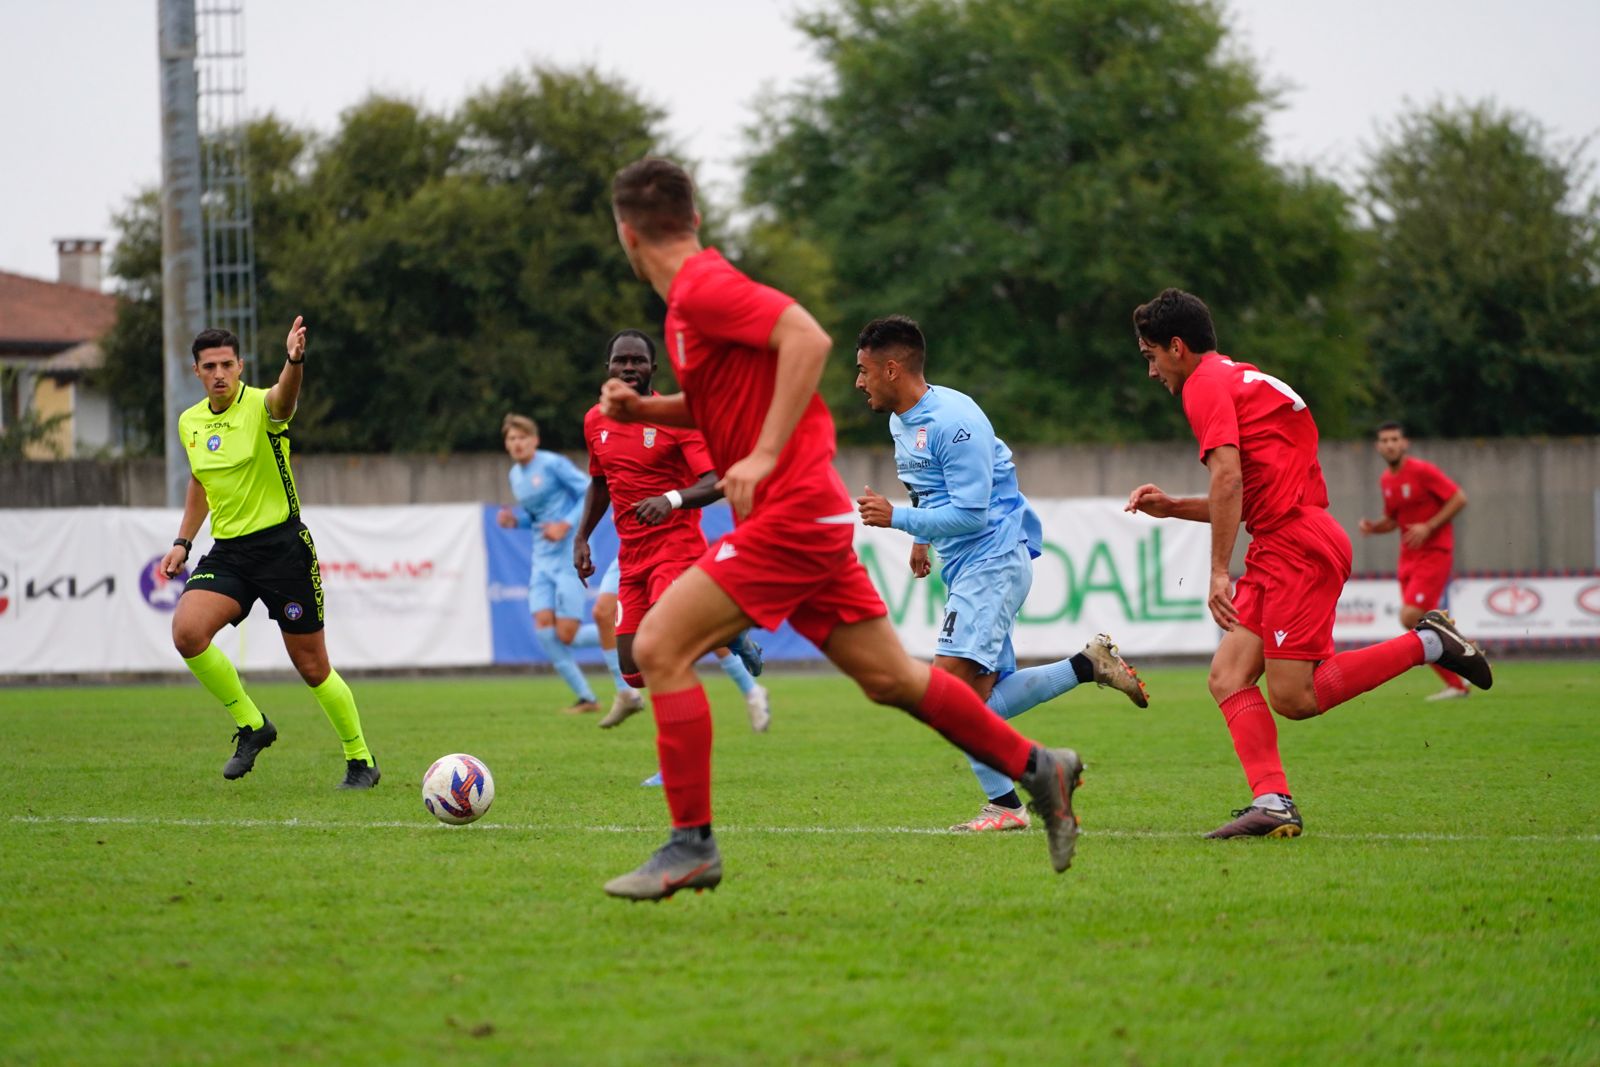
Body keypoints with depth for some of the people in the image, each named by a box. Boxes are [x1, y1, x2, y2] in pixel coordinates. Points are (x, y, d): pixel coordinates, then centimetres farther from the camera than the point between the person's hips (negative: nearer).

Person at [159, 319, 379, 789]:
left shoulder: (261, 406, -12)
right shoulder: (189, 423, 7)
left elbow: (284, 396, -38)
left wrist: (294, 362, -60)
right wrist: (182, 543, 15)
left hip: (282, 545, -5)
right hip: (227, 551, 5)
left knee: (313, 666, 1)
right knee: (187, 631, -21)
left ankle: (360, 761, 22)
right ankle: (251, 725, -1)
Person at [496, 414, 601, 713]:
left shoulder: (553, 464, -10)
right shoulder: (515, 475, 13)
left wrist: (565, 525, -19)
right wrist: (514, 519, 2)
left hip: (569, 555, -7)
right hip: (543, 558, 7)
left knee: (566, 635, -11)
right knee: (543, 627, -8)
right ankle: (586, 698, 2)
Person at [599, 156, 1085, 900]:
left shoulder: (702, 287, -13)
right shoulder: (696, 292, 16)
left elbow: (808, 338, -25)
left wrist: (765, 456, -25)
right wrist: (644, 409, 13)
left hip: (789, 515, -10)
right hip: (809, 513, 10)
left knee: (659, 646, -13)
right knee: (890, 678, 14)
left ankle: (692, 845, -10)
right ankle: (1040, 770, 23)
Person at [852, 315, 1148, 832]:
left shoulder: (953, 420, -18)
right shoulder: (900, 422, 13)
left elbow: (970, 512, -21)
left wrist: (897, 519, -21)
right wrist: (921, 537, 21)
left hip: (994, 559, -10)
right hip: (964, 567, 10)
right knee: (985, 700, 5)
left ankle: (1004, 804, -16)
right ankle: (1091, 664, 13)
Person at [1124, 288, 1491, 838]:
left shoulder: (1206, 384, -5)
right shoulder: (1241, 378, 26)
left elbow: (1228, 479, -20)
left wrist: (1220, 573, -20)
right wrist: (1171, 507, 26)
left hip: (1297, 545, -10)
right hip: (1280, 547, 10)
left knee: (1294, 698, -14)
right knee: (1228, 678, -2)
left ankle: (1427, 643, -5)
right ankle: (1272, 802, -15)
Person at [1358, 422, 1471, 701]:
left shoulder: (1422, 471, -12)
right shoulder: (1386, 481, 10)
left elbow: (1459, 498, -13)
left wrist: (1428, 527, -20)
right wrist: (1373, 527, 1)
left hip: (1433, 553, -8)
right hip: (1408, 557, 8)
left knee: (1410, 617, -20)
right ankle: (1456, 684, 12)